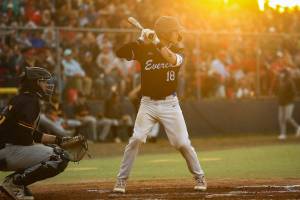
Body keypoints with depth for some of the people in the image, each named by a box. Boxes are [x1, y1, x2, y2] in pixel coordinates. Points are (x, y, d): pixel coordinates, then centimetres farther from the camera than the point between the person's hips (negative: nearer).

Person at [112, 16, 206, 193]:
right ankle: (122, 180, -5)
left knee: (183, 143, -1)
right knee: (136, 139, -14)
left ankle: (200, 177, 17)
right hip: (148, 104, -1)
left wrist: (157, 42, -24)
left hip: (170, 104, 1)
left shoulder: (177, 51, 3)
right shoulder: (144, 49, -1)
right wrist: (141, 40, -25)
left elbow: (173, 60, -21)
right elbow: (120, 52, -14)